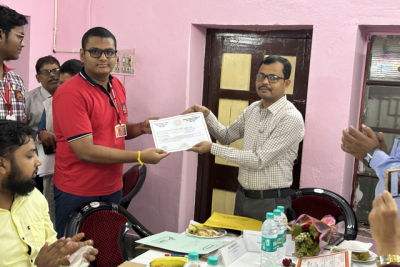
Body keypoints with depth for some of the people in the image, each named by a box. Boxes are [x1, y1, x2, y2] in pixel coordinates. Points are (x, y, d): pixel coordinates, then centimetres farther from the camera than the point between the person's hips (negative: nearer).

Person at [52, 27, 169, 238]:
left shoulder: (118, 87, 7)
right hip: (77, 194, -7)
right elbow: (85, 151, -22)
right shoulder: (70, 93, -19)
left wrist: (141, 128, -1)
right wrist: (140, 157, -21)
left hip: (112, 188, 7)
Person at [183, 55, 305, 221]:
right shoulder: (252, 109, 5)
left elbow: (259, 160, -22)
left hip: (270, 203, -7)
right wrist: (206, 115, 1)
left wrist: (212, 148, -19)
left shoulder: (291, 119, -19)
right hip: (243, 197, 7)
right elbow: (226, 136, 17)